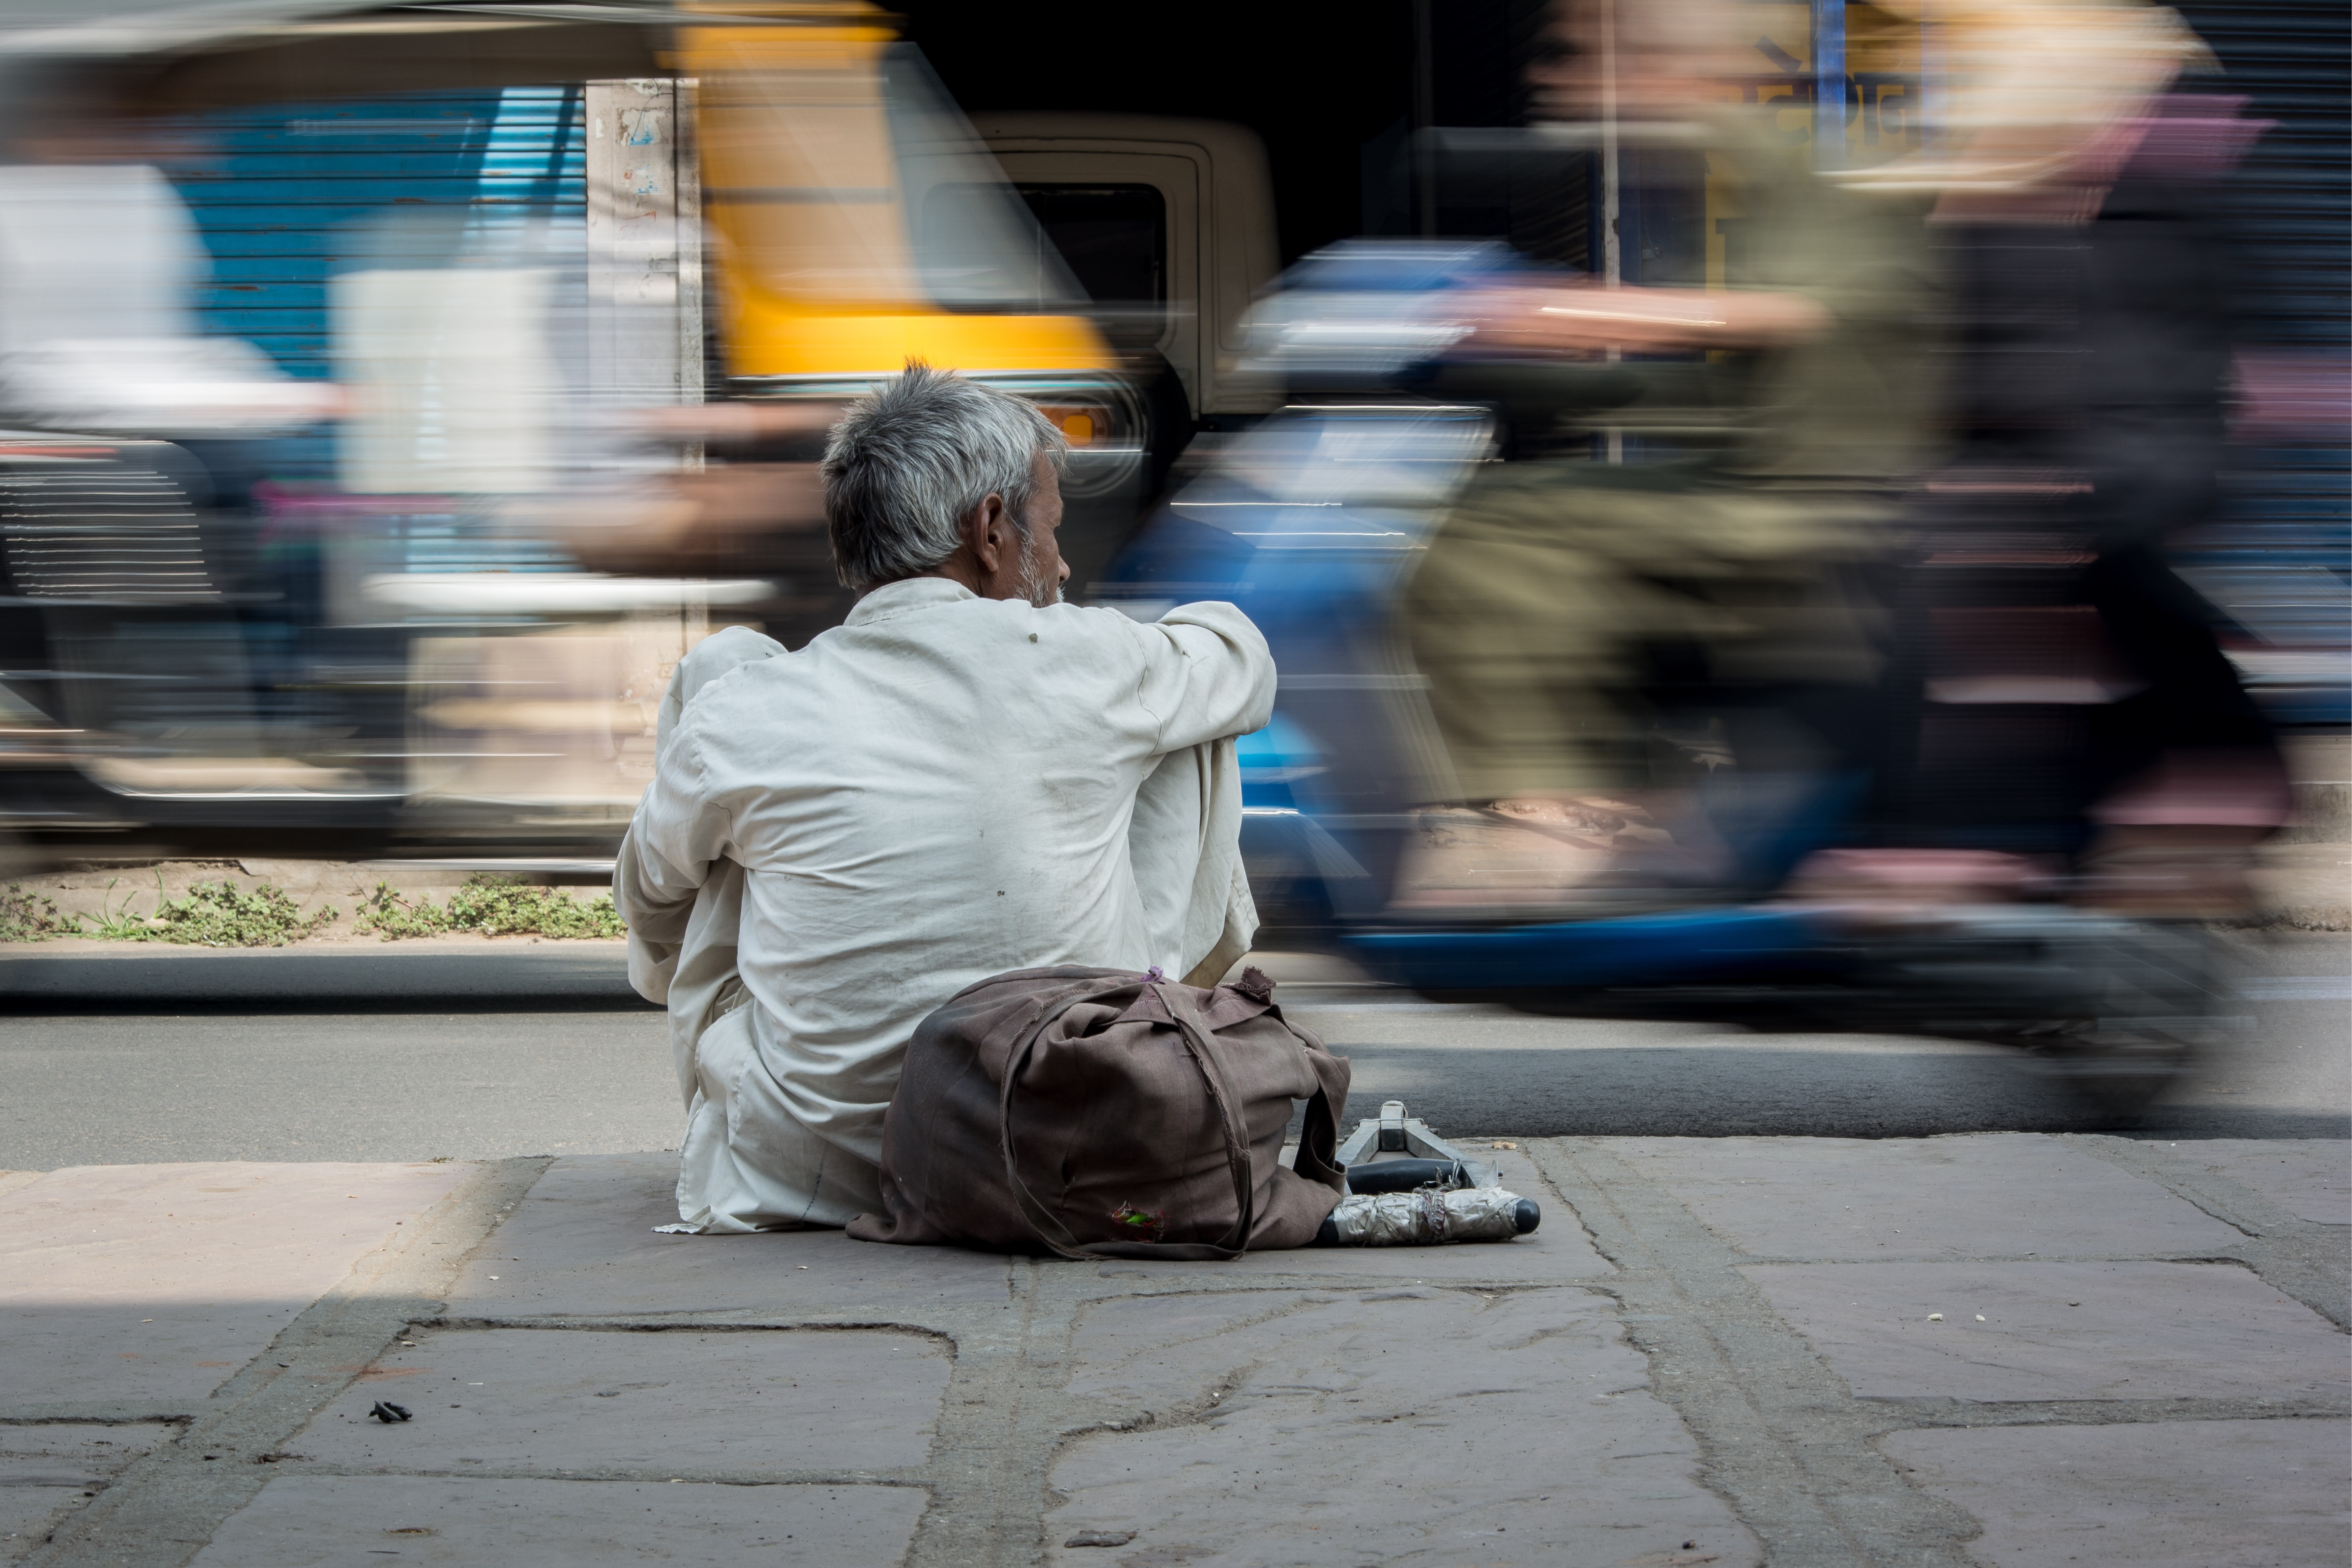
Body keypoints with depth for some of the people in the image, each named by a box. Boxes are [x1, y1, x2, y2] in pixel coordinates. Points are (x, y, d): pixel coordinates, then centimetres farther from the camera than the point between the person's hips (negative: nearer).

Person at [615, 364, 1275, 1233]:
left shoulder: (741, 717, -9)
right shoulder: (1083, 666, -11)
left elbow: (649, 897, 15)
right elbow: (1242, 658, 15)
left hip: (798, 1176, 0)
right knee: (1195, 710, 13)